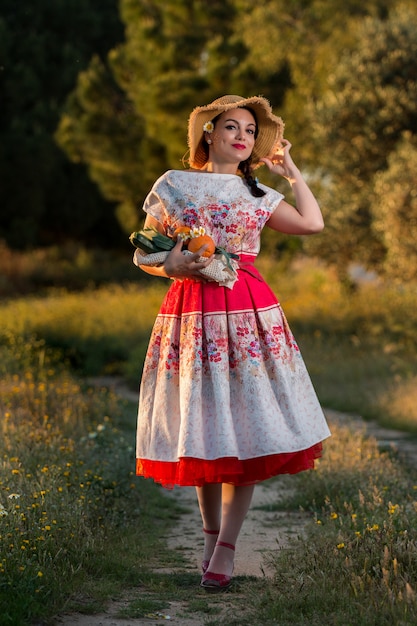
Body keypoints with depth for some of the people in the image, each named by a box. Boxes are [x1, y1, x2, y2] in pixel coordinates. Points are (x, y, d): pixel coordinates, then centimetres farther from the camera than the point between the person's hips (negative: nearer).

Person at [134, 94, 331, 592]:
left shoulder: (257, 194, 16)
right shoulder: (174, 185, 8)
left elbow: (313, 222, 9)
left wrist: (291, 171, 17)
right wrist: (172, 266, -13)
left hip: (250, 314, 2)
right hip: (192, 312, -2)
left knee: (247, 426, -6)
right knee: (200, 426, 1)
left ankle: (225, 548, -1)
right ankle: (210, 532, 20)